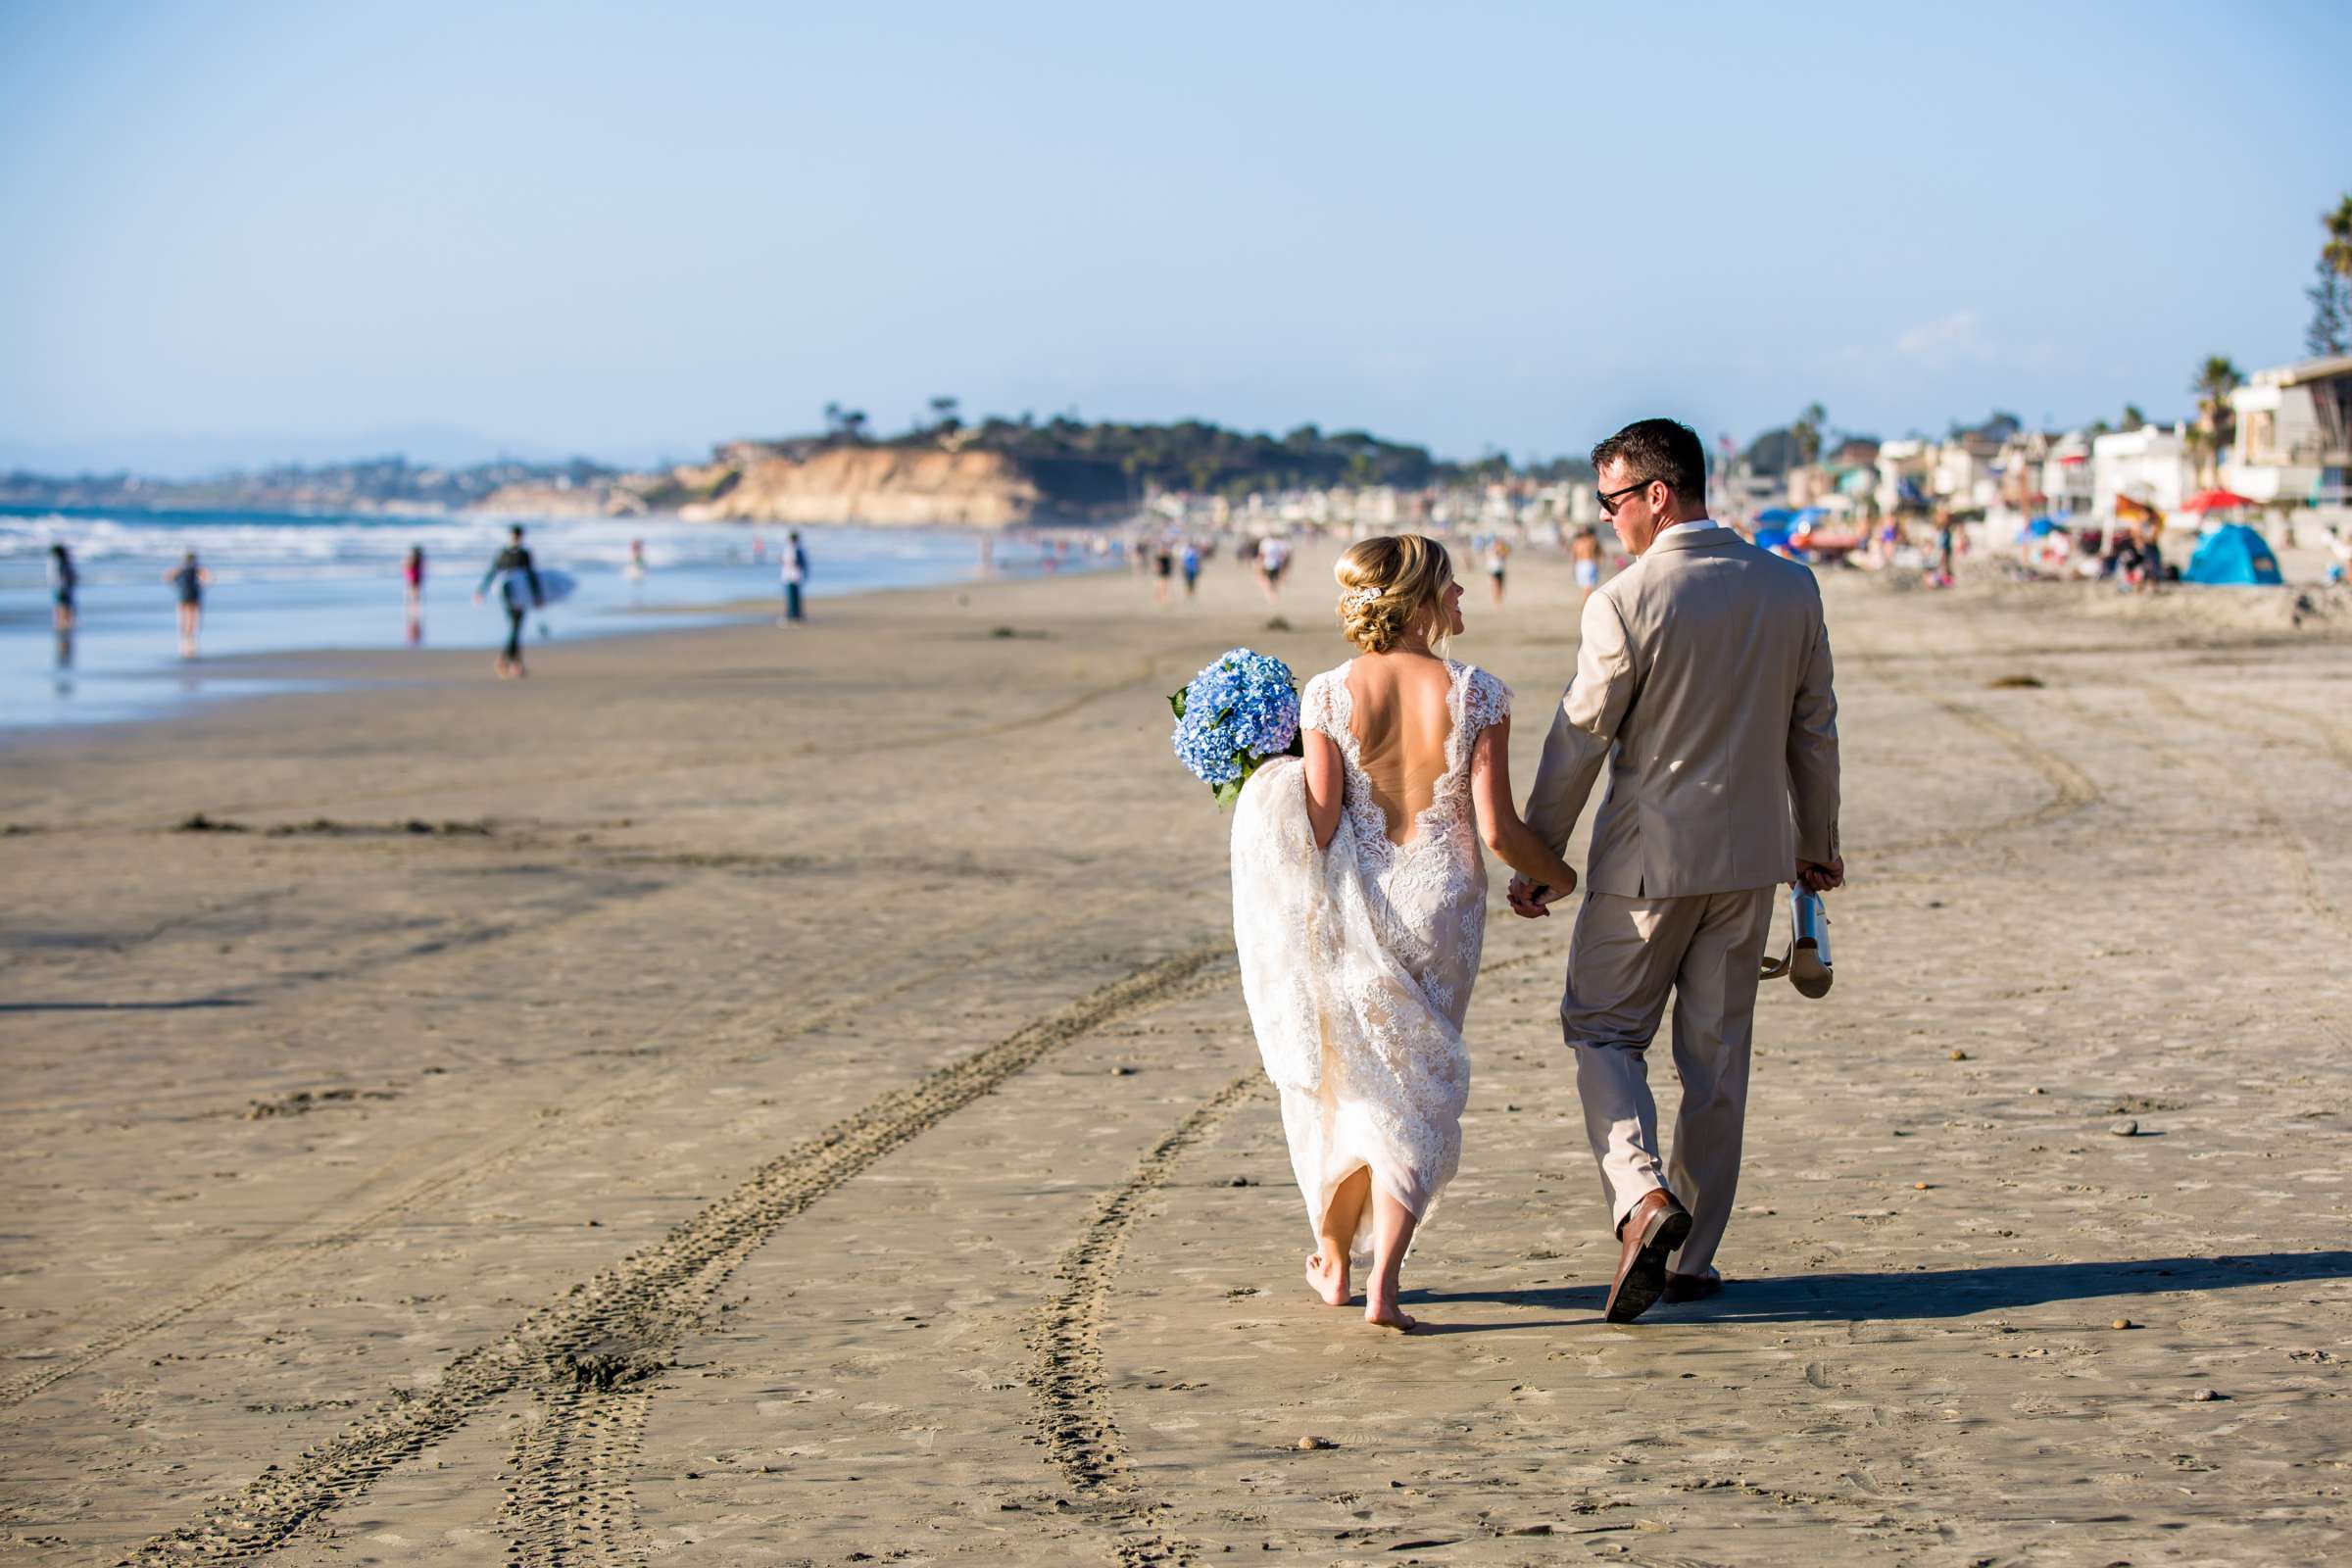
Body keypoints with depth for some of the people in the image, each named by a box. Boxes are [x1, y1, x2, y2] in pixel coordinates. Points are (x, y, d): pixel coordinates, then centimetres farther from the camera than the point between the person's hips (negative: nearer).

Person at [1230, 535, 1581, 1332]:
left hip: (1353, 904, 1)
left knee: (1343, 1077, 21)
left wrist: (1271, 785, 7)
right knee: (1420, 1090, 11)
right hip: (1443, 905, -1)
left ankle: (1335, 1259, 33)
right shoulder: (1476, 695, -9)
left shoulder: (1328, 695, -8)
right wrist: (1553, 872, 9)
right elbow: (1497, 827, -9)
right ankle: (1383, 1282, -2)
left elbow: (1320, 825, -11)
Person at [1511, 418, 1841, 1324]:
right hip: (1751, 855, 5)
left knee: (1603, 1030, 10)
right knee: (1717, 1054, 12)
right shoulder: (1791, 588, 0)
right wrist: (1817, 840, 20)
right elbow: (1814, 727, 8)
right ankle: (1691, 1256, 16)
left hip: (1647, 857, -5)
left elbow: (1579, 740, -11)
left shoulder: (1627, 601, -16)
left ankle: (1644, 1199, -13)